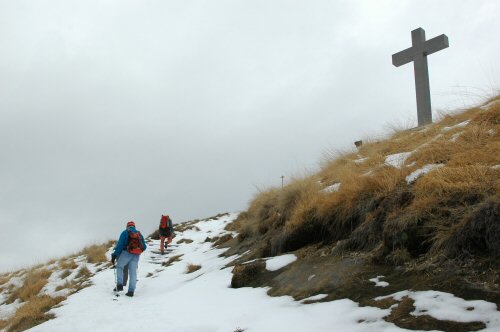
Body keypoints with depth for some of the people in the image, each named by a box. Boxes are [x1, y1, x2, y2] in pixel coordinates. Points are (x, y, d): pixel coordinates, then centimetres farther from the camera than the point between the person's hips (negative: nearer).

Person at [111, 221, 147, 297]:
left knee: (119, 267, 15)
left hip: (126, 253, -4)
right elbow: (144, 247, 17)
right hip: (136, 256, 4)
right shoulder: (140, 234, 17)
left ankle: (120, 284, -1)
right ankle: (131, 291, 1)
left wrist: (114, 255, -4)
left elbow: (120, 244, -5)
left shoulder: (125, 232, 3)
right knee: (133, 272, 6)